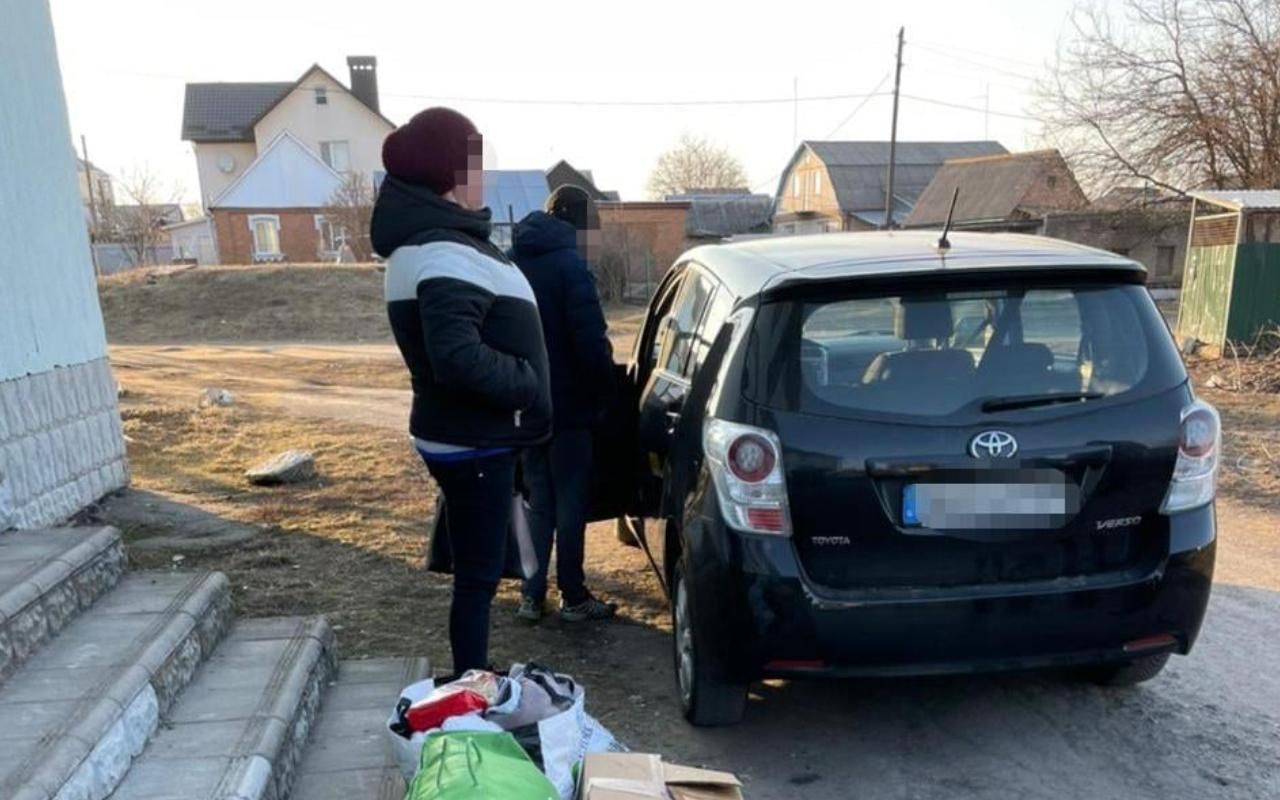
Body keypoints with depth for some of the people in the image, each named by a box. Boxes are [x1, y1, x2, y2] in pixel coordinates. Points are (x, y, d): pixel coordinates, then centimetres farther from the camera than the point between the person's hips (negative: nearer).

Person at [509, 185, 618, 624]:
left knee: (538, 499, 15)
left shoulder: (512, 259, 9)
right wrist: (605, 386, -5)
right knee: (569, 501, 4)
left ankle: (532, 596, 18)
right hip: (566, 401, -7)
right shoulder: (569, 262, -14)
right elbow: (590, 338, -18)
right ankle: (573, 598, 13)